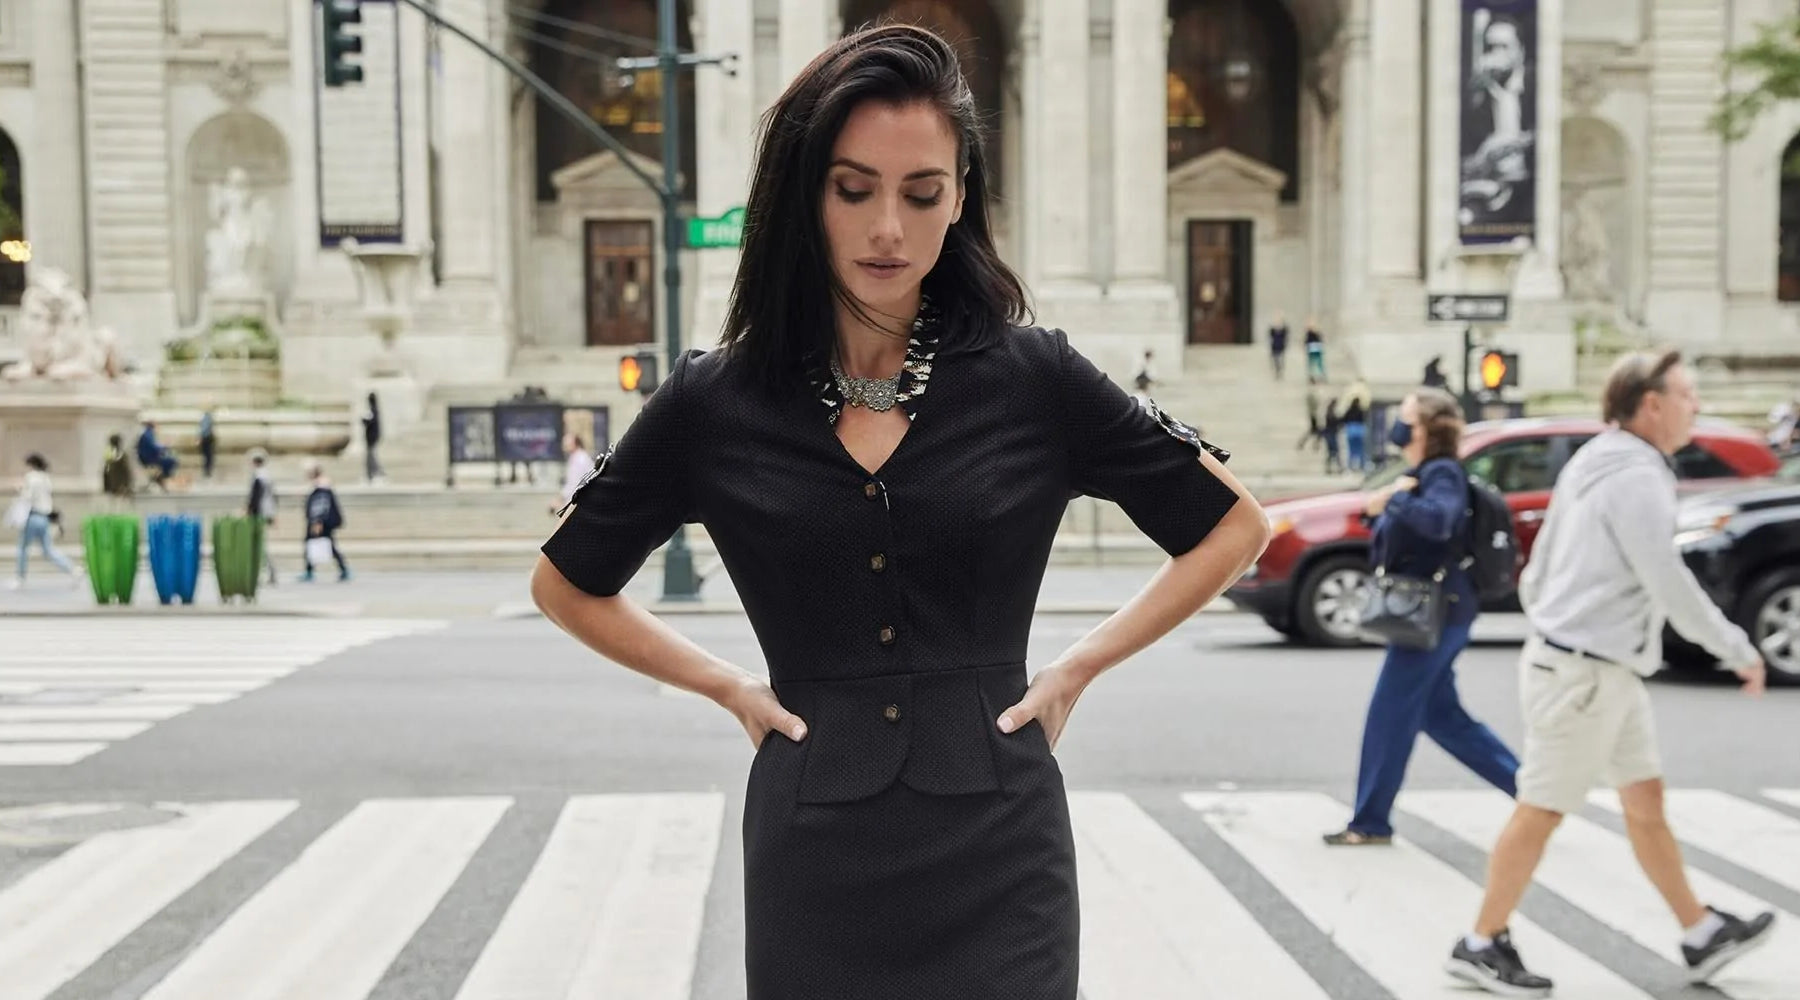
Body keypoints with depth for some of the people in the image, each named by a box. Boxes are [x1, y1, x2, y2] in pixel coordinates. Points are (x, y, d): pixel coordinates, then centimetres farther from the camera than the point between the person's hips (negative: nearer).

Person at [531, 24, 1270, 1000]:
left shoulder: (1035, 378, -3)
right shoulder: (712, 404, -1)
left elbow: (1234, 526, 9)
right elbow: (565, 583, 13)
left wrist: (1082, 662, 2)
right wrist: (725, 684, 4)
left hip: (998, 858, -1)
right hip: (813, 869, 1)